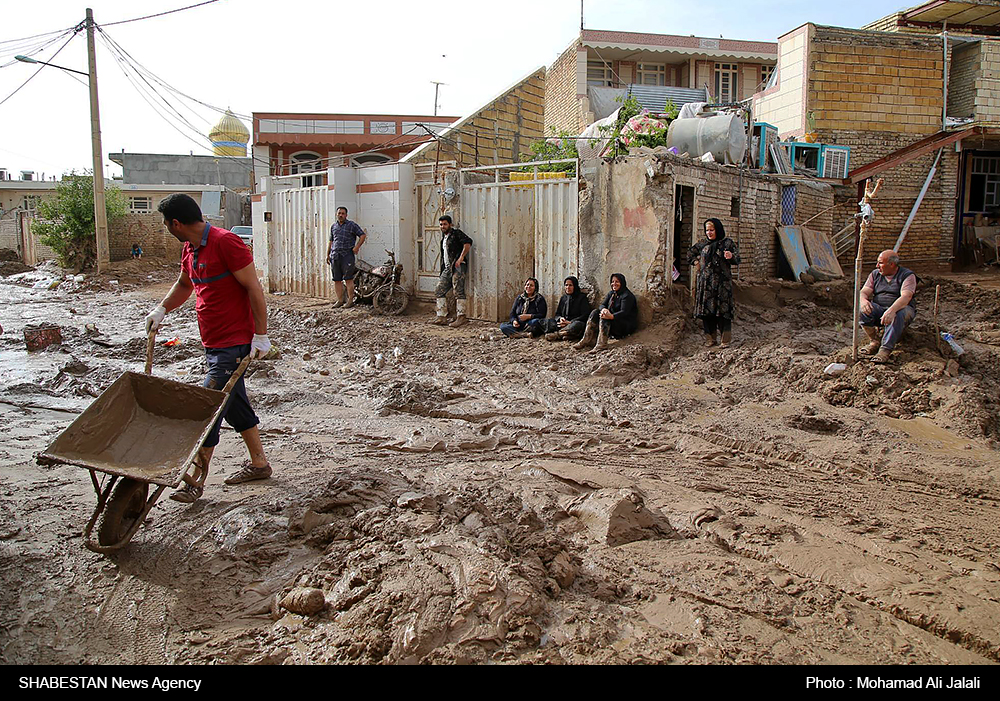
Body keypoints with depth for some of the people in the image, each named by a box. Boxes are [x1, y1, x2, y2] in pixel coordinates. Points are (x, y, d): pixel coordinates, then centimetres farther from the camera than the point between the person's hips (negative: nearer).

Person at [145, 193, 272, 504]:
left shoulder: (225, 242, -17)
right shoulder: (190, 249, 11)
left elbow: (253, 288, -17)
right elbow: (183, 285, 28)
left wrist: (260, 335, -18)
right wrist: (161, 310, 13)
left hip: (235, 344, -9)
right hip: (213, 343, 9)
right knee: (234, 405, 16)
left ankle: (196, 479, 2)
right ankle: (259, 463, 28)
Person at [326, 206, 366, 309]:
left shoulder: (351, 225, 1)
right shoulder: (333, 226, 17)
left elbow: (363, 235, 0)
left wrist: (357, 247, -9)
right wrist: (327, 254, 19)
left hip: (347, 255, -5)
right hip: (335, 256, 5)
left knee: (348, 279, -8)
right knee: (337, 280, 6)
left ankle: (350, 300, -4)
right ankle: (340, 300, 13)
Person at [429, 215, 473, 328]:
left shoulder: (456, 233, -3)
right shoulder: (444, 237, 23)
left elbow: (468, 242, -18)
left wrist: (461, 258, -21)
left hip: (458, 267, -9)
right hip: (447, 269, 9)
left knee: (459, 292, -11)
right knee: (439, 291, 4)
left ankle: (461, 317, -11)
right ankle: (442, 317, 6)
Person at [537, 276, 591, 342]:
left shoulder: (582, 298, 2)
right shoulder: (563, 298, 18)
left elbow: (585, 316, -8)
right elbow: (557, 314, 16)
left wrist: (570, 322, -17)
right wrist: (560, 318, -9)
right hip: (563, 323, 5)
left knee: (579, 325, -40)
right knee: (544, 321, -14)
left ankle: (557, 334, -37)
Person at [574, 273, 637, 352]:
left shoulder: (627, 295, -11)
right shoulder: (611, 294, 14)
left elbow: (624, 312, -23)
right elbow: (602, 305, 4)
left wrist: (611, 316, -42)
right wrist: (604, 309, -23)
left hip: (627, 326, -8)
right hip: (613, 322, 8)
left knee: (604, 317, -31)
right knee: (595, 313, -12)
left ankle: (602, 344, -43)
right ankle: (586, 340, -23)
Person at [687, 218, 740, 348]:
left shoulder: (728, 243, 4)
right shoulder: (703, 243, 14)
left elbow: (737, 260, -1)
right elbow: (691, 253, 30)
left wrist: (731, 256, -22)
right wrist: (695, 262, 14)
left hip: (722, 282, -4)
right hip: (705, 282, 4)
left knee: (723, 309, -9)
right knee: (706, 310, 0)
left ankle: (726, 340, -5)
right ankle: (710, 339, 7)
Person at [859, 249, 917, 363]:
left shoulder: (907, 275, -5)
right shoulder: (875, 274, 12)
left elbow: (906, 297, -22)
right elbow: (864, 292, 2)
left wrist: (892, 310, -42)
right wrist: (863, 301, -25)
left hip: (900, 308, -4)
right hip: (878, 309, 4)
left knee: (897, 315, -39)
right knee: (862, 310, -28)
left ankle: (885, 349, -45)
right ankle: (874, 340, -14)